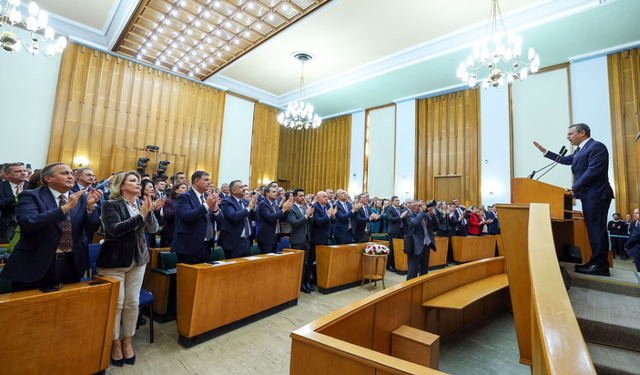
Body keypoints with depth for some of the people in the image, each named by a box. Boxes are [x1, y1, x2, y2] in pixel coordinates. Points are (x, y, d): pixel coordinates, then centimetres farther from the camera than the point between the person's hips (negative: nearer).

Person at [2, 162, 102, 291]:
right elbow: (28, 222, -21)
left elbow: (93, 228, -3)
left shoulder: (82, 198, 4)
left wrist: (90, 206, -19)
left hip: (72, 265, 3)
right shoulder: (30, 196, -4)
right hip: (35, 265, -3)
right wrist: (66, 207, -27)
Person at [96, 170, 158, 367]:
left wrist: (148, 211, -19)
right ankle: (115, 343, 25)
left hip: (138, 260, 4)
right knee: (116, 304, 5)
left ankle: (128, 341, 26)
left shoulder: (142, 203, 4)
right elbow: (115, 229, -22)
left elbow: (153, 228, -3)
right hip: (114, 261, -4)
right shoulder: (111, 204, -9)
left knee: (133, 303, 9)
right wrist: (140, 215, -27)